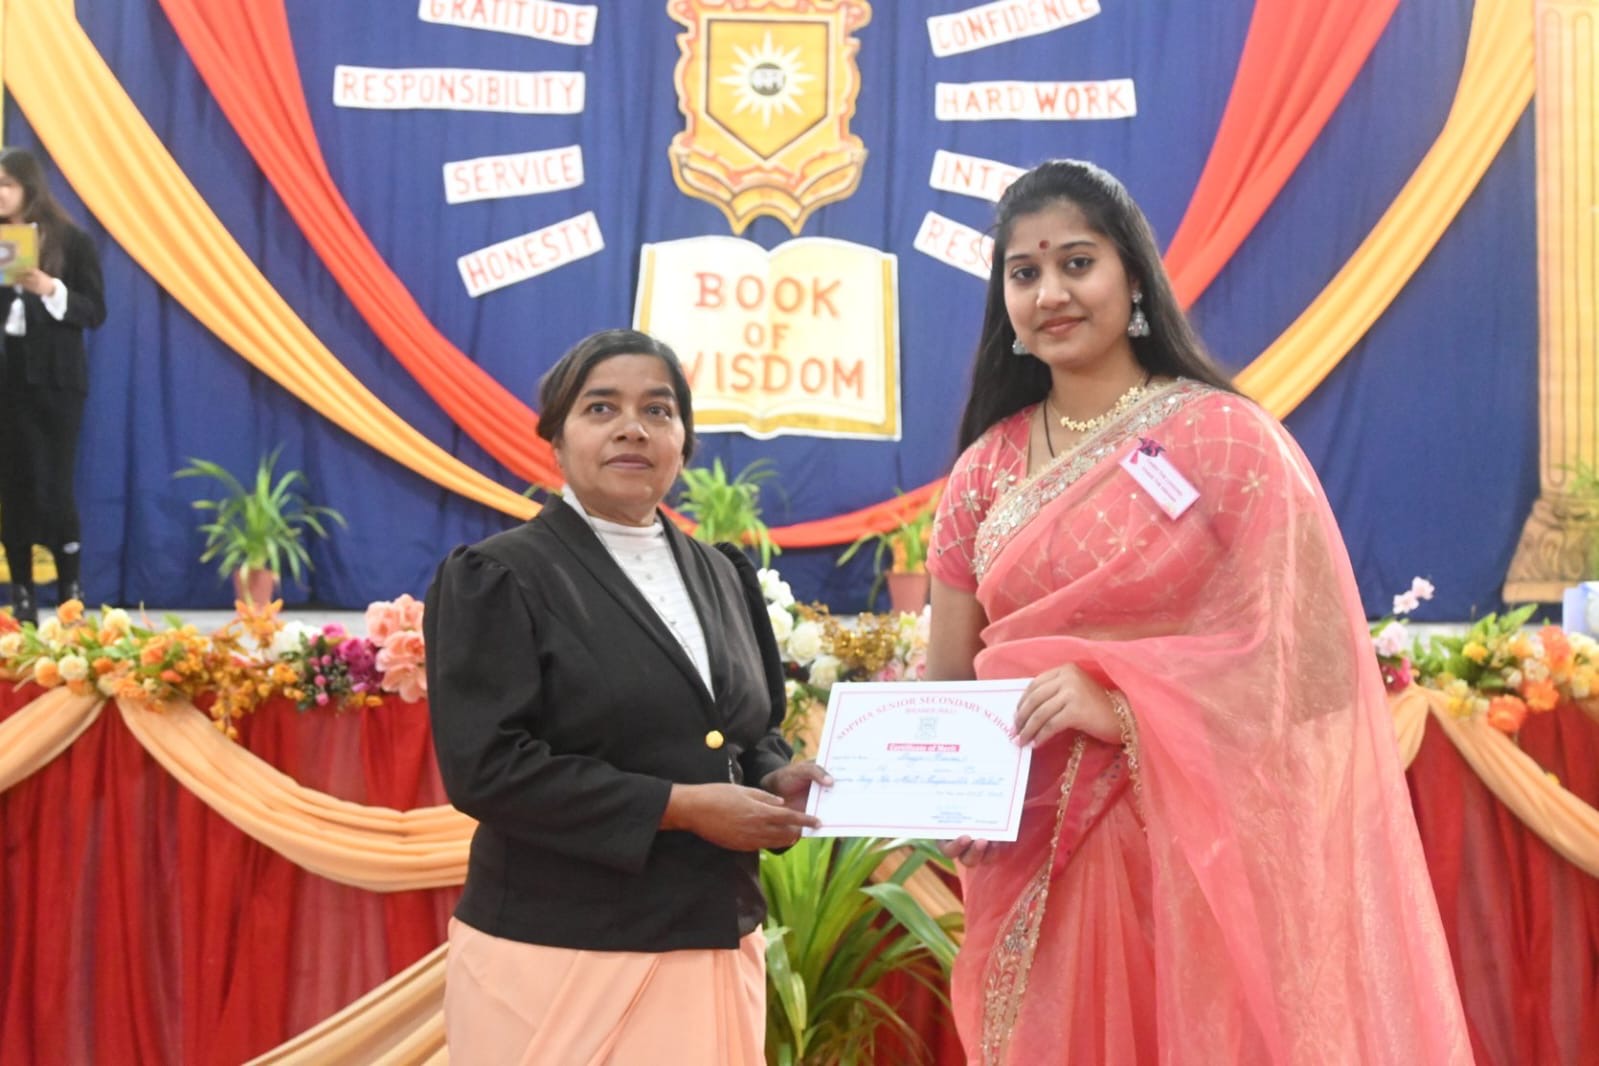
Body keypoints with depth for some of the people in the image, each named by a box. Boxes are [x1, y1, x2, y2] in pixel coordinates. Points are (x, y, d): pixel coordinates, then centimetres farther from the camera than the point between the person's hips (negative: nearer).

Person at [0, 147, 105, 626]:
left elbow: (95, 311, -3)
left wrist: (50, 290, -17)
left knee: (52, 487, -7)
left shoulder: (71, 241, 0)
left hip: (54, 379, -3)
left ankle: (73, 595, 2)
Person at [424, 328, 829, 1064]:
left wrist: (777, 783, -2)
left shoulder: (721, 575, 14)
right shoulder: (498, 577, -5)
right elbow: (486, 767, -14)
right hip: (561, 955, -5)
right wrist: (677, 806, -17)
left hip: (715, 948, 6)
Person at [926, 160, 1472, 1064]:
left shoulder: (1225, 437, -6)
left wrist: (1119, 706, -24)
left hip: (1189, 844, -4)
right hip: (1031, 861, 4)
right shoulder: (987, 469, 8)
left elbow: (1294, 650, -13)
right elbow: (948, 679, 9)